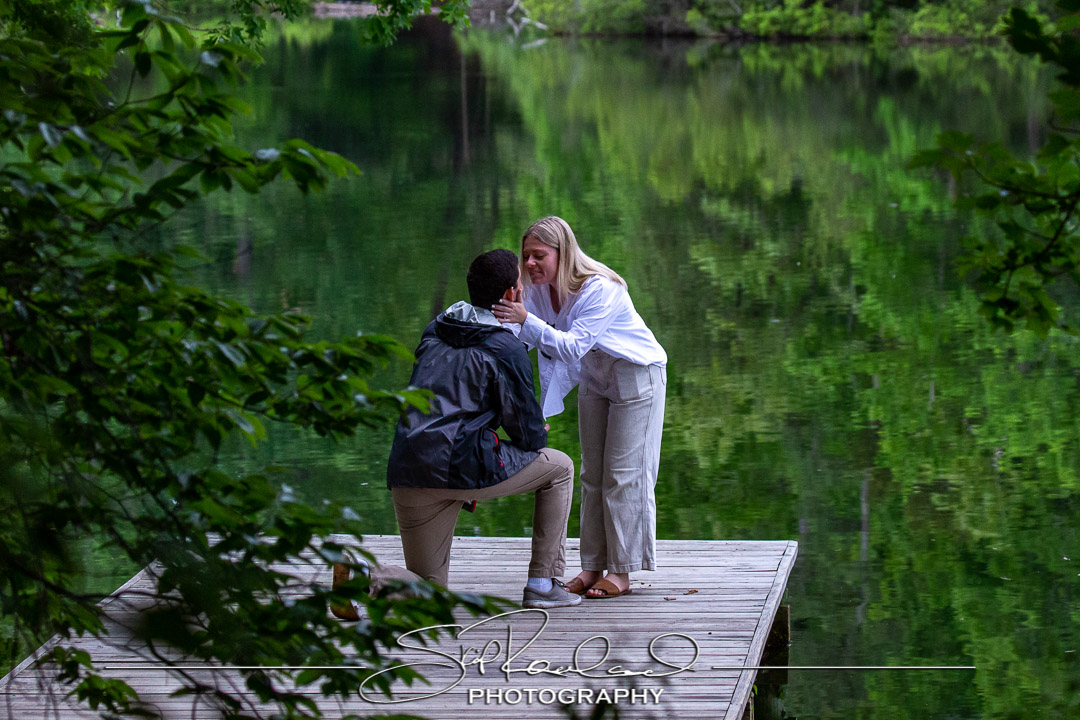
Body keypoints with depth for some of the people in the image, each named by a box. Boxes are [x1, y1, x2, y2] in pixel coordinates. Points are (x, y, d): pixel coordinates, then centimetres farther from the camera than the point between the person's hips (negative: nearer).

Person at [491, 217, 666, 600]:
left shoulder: (600, 289, -32)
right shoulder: (540, 289, -9)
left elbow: (572, 347, -40)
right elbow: (522, 337, -10)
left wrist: (526, 320, -50)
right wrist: (505, 318, -30)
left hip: (637, 375, -7)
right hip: (594, 378, 7)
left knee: (623, 474, -7)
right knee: (592, 474, 7)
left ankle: (621, 571, -1)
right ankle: (592, 567, 11)